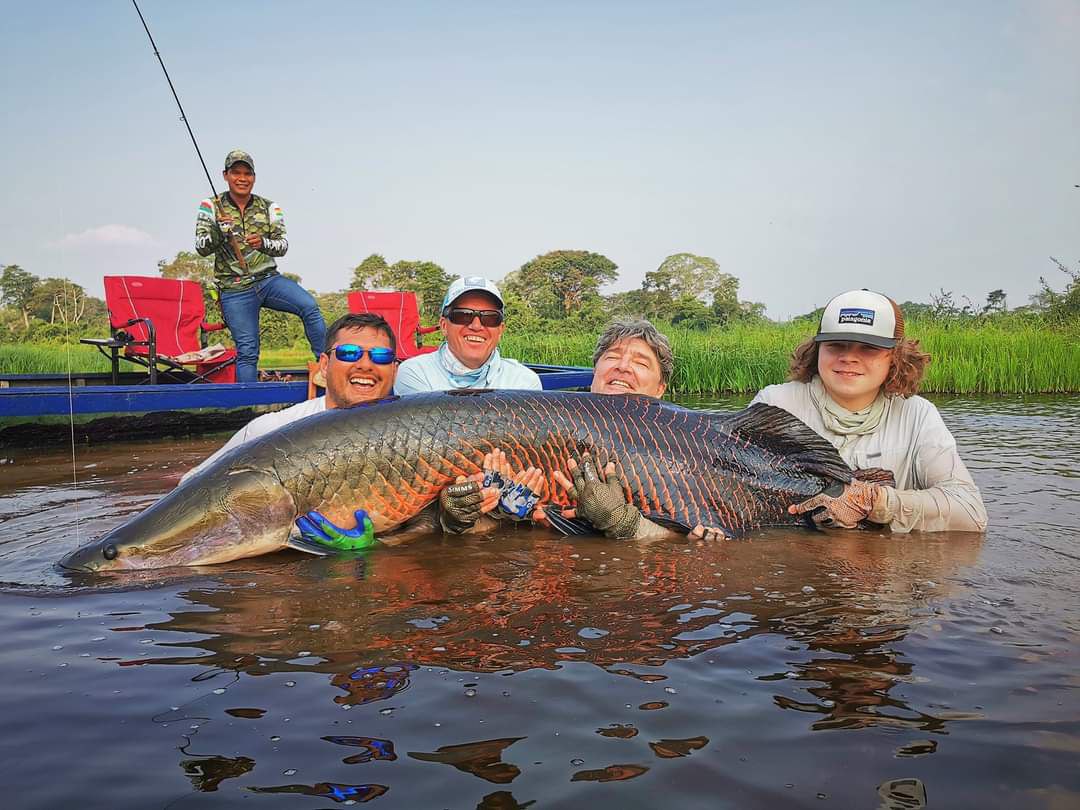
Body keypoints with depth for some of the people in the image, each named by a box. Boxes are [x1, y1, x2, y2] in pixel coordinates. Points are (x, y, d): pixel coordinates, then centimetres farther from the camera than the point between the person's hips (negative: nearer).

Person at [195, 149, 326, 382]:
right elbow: (202, 248, -6)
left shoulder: (269, 208, 6)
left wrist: (263, 243, -23)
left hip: (269, 279, 2)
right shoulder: (211, 208, 2)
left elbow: (282, 246, -1)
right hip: (235, 290, -1)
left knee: (309, 307, -24)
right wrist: (218, 231, -26)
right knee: (247, 351, -3)